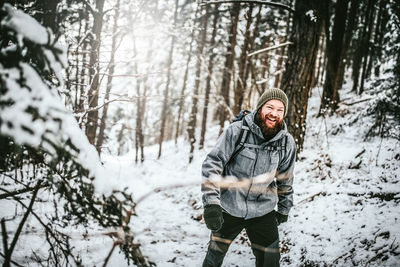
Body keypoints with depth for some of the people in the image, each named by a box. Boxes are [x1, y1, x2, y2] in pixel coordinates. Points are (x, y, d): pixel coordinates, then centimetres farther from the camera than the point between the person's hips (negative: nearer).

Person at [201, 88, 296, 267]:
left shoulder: (287, 143, -6)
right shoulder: (236, 131, -16)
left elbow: (285, 179, 9)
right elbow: (212, 164, -17)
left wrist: (284, 208, 19)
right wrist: (211, 203, -26)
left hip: (263, 212, 1)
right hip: (228, 209, -1)